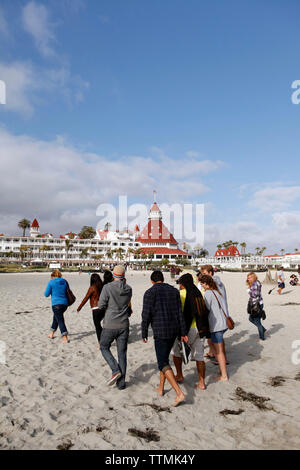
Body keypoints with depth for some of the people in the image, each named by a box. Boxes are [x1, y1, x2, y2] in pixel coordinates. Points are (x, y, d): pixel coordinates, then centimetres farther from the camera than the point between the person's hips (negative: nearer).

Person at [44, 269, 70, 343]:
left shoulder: (51, 282, -4)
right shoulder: (64, 281, 10)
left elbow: (46, 294, -3)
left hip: (56, 304, -6)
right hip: (65, 303, 6)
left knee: (60, 320, -4)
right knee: (56, 317, 24)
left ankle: (65, 338, -10)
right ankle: (51, 334, 36)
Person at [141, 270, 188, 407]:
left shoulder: (150, 293, -7)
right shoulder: (174, 291, 8)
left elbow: (146, 315, -10)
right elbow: (180, 313, 6)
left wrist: (144, 334, 1)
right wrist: (183, 333, 8)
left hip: (160, 332, -6)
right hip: (174, 330, 6)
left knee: (163, 363, -2)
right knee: (164, 358, 21)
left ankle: (179, 393, -12)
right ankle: (161, 388, 30)